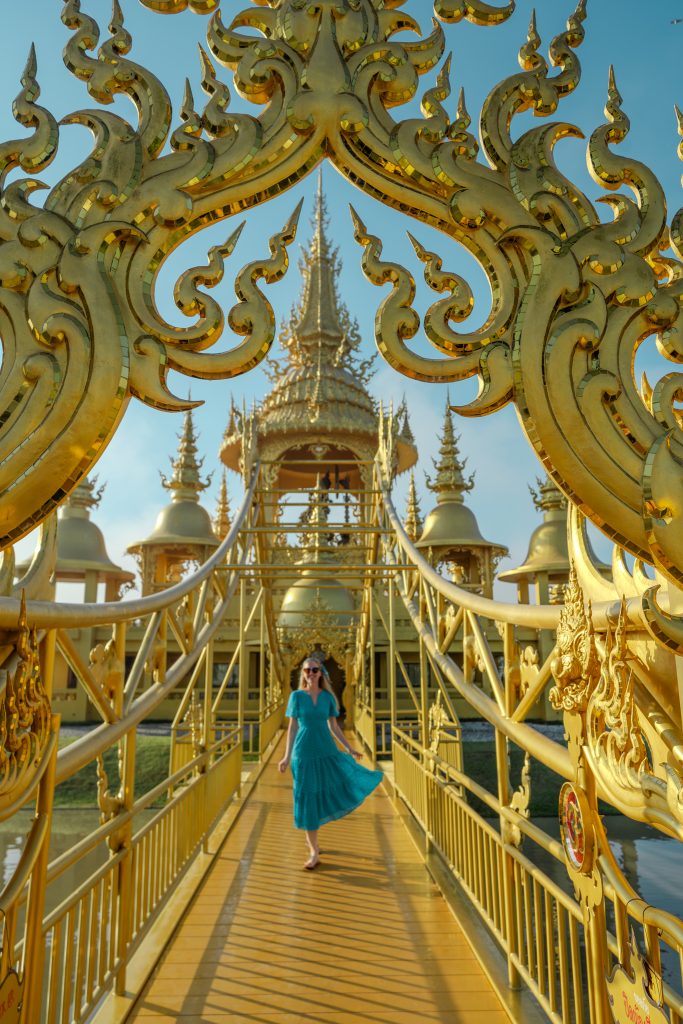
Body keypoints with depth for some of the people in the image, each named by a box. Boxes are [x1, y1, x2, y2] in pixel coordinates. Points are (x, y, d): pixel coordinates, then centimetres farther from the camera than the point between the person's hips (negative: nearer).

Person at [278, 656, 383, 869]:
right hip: (304, 752, -2)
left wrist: (350, 749, 6)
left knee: (346, 783, -8)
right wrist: (287, 756, -3)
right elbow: (292, 727, 1)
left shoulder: (328, 696, 4)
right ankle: (314, 852, 16)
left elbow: (334, 726, 10)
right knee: (308, 799, 1)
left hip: (327, 751, 3)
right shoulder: (297, 696, -2)